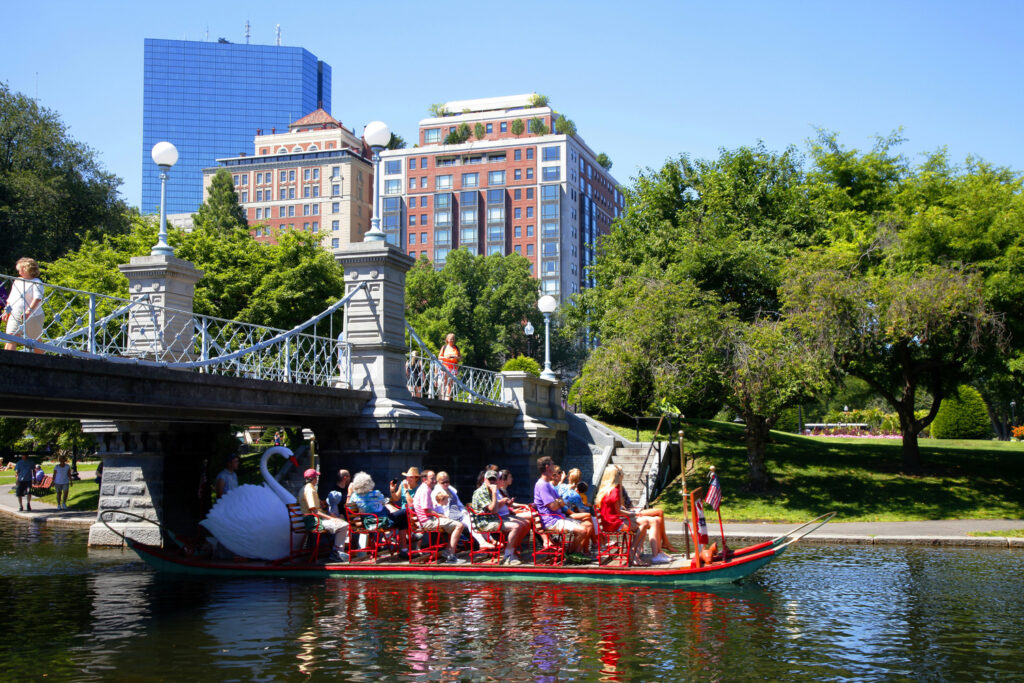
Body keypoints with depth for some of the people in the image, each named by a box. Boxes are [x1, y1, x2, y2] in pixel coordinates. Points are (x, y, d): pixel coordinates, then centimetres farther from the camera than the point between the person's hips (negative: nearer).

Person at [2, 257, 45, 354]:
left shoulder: (36, 283, -6)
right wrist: (6, 311, 15)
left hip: (32, 317, -6)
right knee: (10, 339, -10)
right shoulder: (17, 281, 17)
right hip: (15, 317, 6)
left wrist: (29, 311, -31)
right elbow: (10, 299, 24)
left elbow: (38, 299, -20)